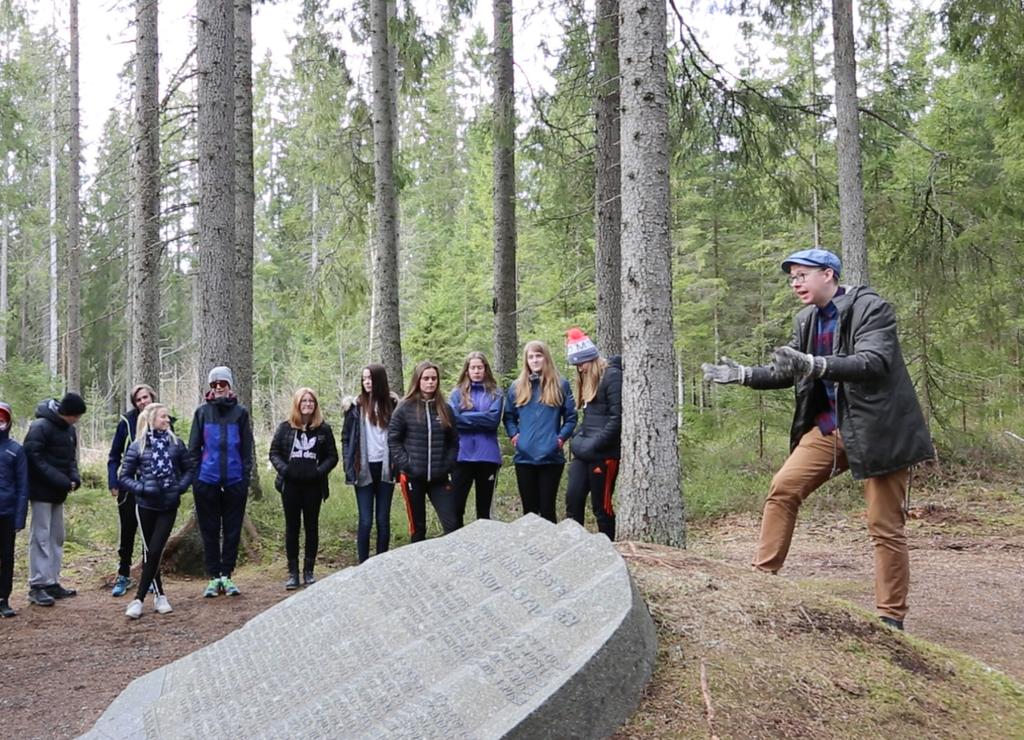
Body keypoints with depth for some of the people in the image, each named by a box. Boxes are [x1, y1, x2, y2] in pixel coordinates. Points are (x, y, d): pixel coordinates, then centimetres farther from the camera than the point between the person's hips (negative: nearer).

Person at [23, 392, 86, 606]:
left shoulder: (69, 428, 7)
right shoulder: (40, 427, -18)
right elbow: (34, 458, -22)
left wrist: (74, 476, -4)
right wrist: (61, 480, -25)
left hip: (58, 492, 8)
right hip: (41, 492, -8)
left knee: (56, 537, 11)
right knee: (41, 537, -5)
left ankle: (52, 583, 18)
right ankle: (37, 586, 1)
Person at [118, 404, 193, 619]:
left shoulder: (176, 443, 2)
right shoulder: (137, 446, -2)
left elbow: (188, 469, 11)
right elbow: (124, 478, 0)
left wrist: (181, 487, -6)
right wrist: (142, 488, -15)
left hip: (169, 506, 1)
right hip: (146, 505, -1)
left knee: (155, 551, -5)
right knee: (149, 552, 6)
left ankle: (139, 599, 3)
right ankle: (159, 595, 21)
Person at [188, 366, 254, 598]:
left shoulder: (240, 412, 3)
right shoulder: (203, 411, 5)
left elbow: (247, 448, 5)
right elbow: (193, 447, 7)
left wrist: (246, 477, -2)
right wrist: (194, 476, -1)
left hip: (234, 481, 0)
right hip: (207, 481, 0)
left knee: (232, 530, 5)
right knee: (210, 531, 6)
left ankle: (226, 575, 15)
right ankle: (214, 577, 14)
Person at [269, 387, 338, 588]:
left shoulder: (323, 429, 3)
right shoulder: (285, 428, 4)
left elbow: (332, 456, 4)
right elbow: (274, 452, 5)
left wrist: (320, 470, -13)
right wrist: (283, 468, -13)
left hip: (313, 485, 0)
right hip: (290, 485, 0)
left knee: (312, 527, 6)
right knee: (292, 527, 5)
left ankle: (308, 571, 14)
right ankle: (293, 573, 11)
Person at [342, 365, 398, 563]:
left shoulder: (392, 404, 5)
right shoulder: (356, 406, 1)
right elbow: (346, 438, 3)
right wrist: (349, 467, -6)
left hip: (385, 468, 1)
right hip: (364, 469, -1)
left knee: (384, 520, 6)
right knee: (365, 521, -3)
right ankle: (363, 565, 5)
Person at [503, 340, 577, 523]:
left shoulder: (561, 385, 3)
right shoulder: (517, 387, 9)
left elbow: (571, 417, 5)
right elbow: (509, 416, 16)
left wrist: (561, 438, -7)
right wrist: (514, 435, 0)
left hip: (551, 457, -2)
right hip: (524, 457, 2)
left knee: (547, 508, 3)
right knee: (529, 509, 9)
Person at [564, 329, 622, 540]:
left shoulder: (612, 376, -10)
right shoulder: (588, 380, 16)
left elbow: (617, 419, -16)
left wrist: (594, 444, -17)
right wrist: (578, 437, 7)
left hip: (604, 454, -8)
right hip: (585, 452, 8)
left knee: (601, 506, -2)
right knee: (573, 499, 2)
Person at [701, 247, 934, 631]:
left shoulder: (871, 308, -14)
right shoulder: (806, 321, 7)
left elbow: (873, 363, -28)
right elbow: (790, 371, 15)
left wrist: (815, 365, -41)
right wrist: (745, 374, 0)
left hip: (877, 430, -6)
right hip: (830, 427, 6)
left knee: (885, 526, -1)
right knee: (783, 488, -4)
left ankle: (891, 619, 10)